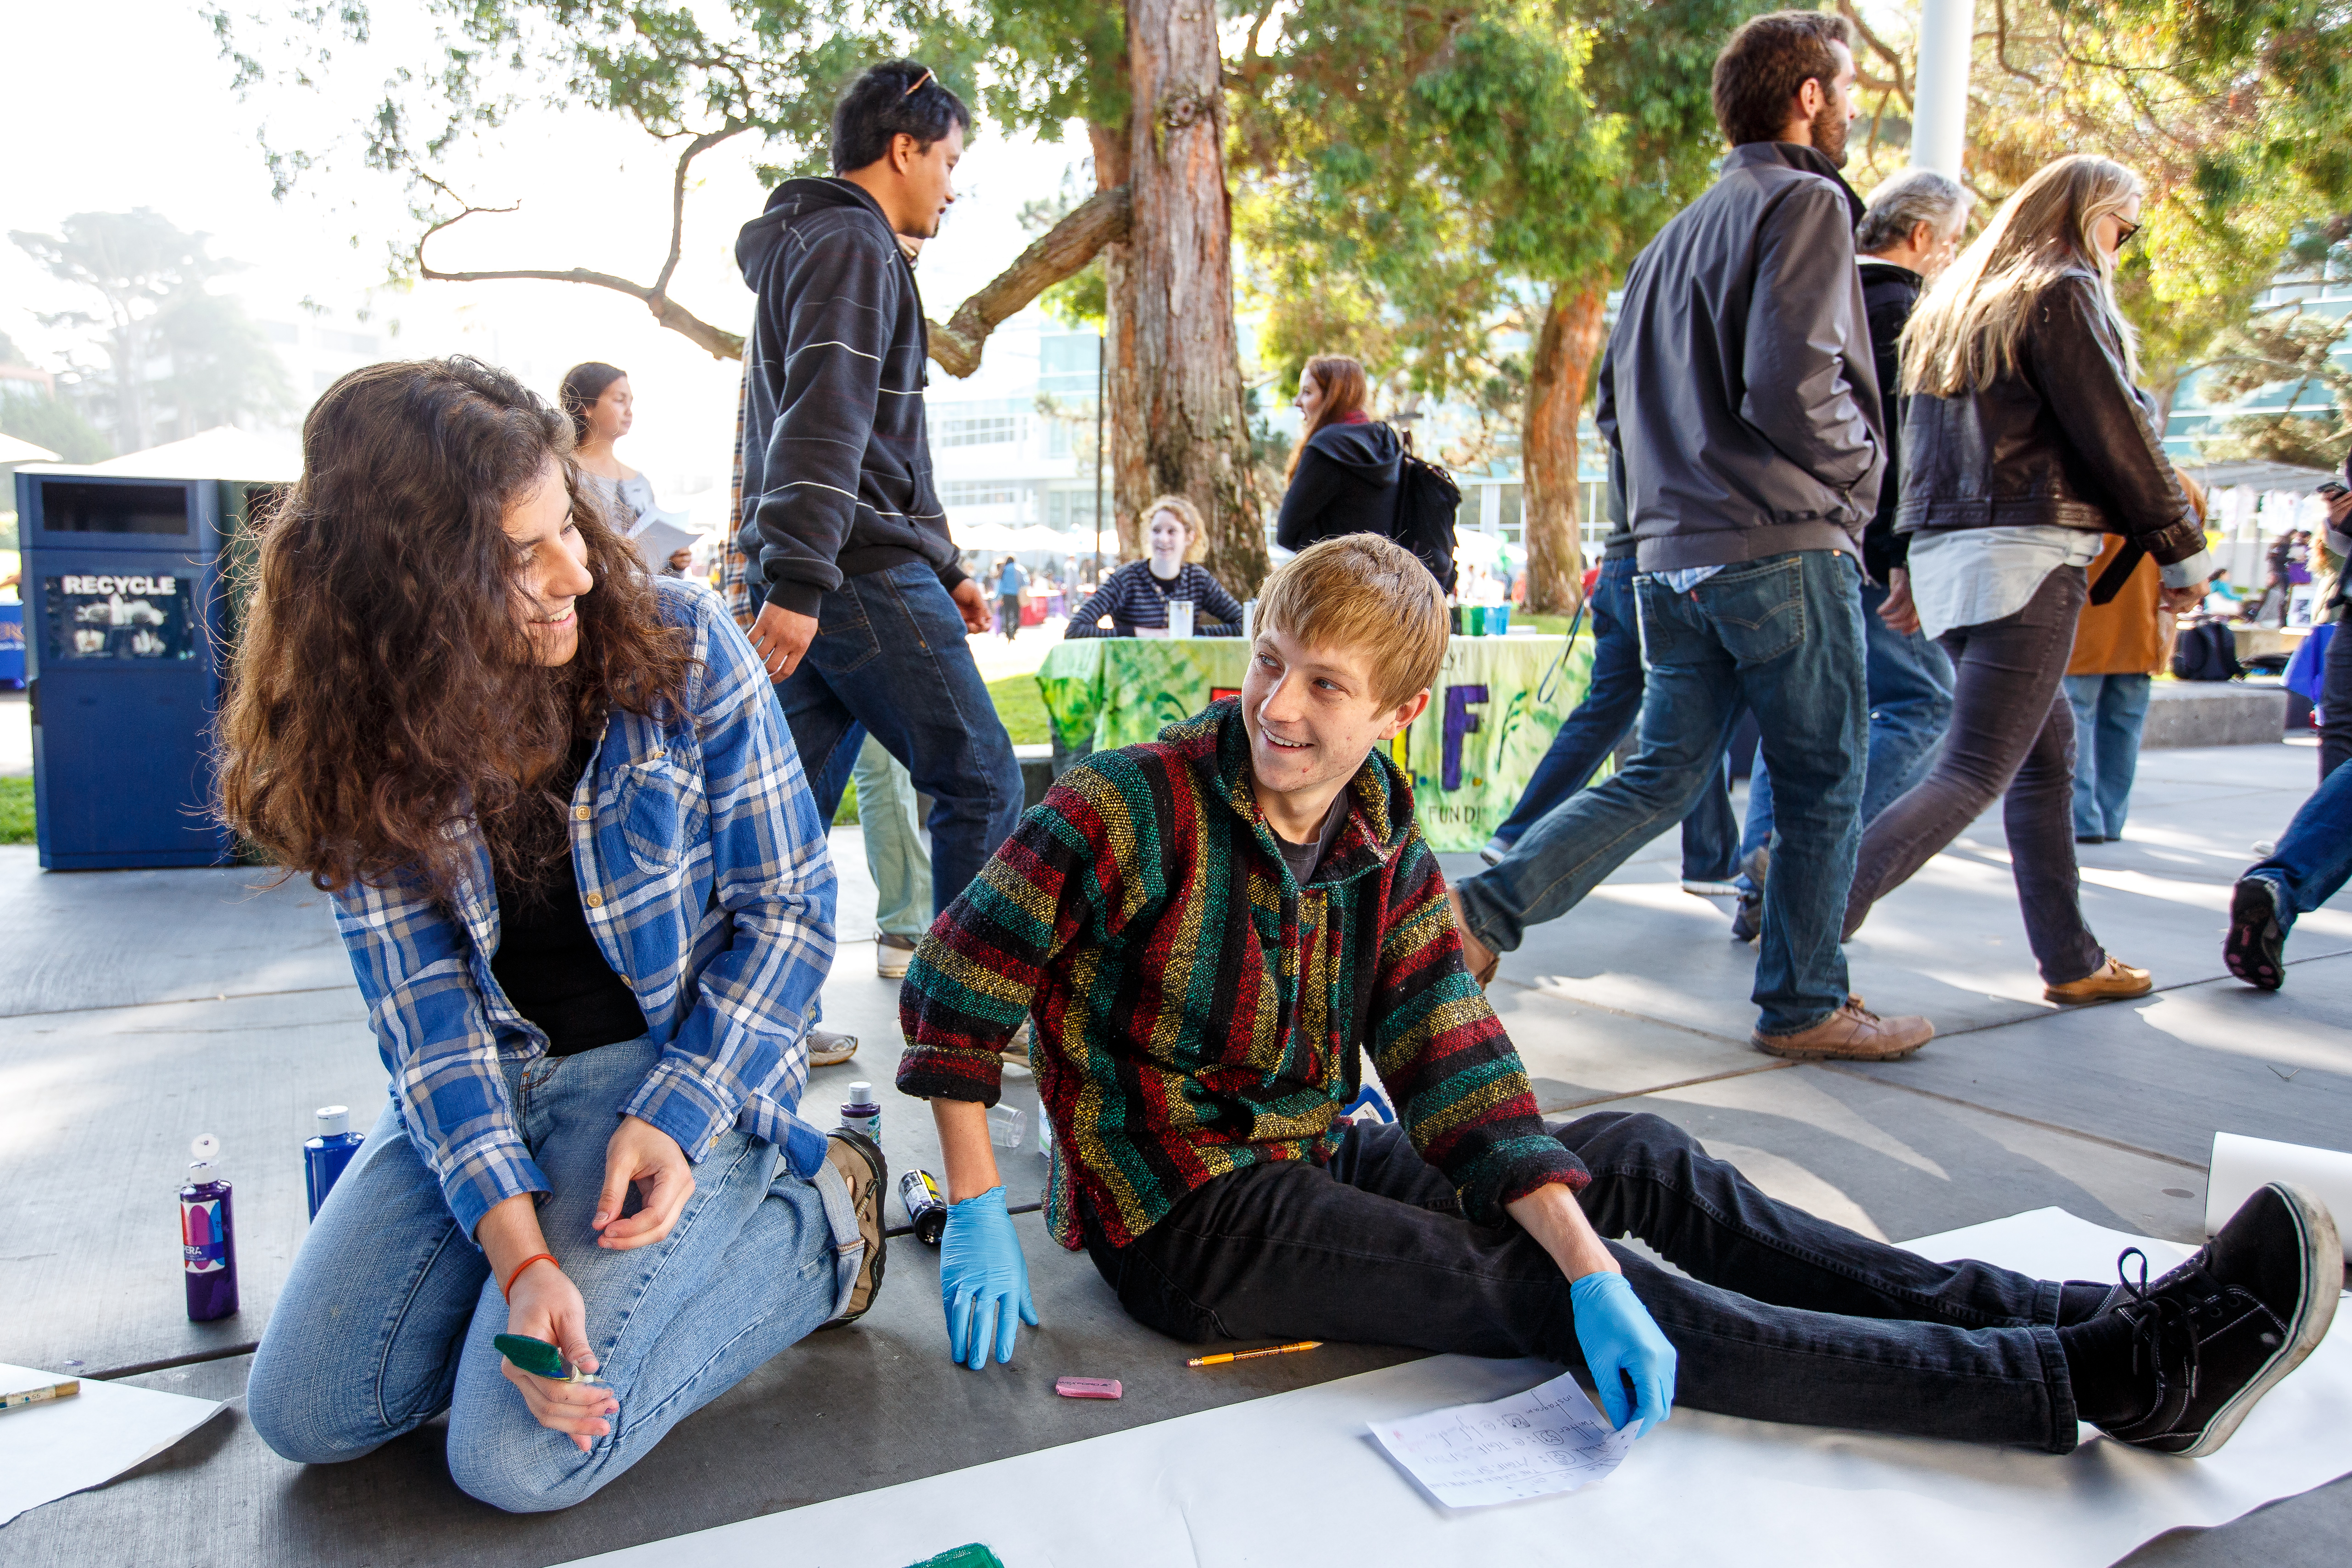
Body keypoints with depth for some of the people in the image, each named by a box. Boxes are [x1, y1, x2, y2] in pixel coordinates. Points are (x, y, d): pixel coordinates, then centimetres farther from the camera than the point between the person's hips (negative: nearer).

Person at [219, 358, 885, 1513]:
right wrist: (518, 1251, -24)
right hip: (488, 1076, 4)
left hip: (688, 1049, -4)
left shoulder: (678, 646, -16)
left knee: (517, 1455, -15)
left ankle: (813, 1222, 2)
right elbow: (423, 1006, -13)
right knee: (303, 1414, 0)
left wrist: (675, 1117, -21)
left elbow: (789, 908, -10)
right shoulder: (364, 733, -9)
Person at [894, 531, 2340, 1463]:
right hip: (1189, 1223, -7)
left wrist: (1594, 1268, -19)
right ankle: (2109, 1379, -16)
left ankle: (2103, 1320, 6)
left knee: (1641, 1156, 1)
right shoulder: (1133, 811, -19)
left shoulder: (1390, 857, -2)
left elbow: (1459, 1078, -8)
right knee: (1547, 1294, -17)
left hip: (1309, 1164, 7)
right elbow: (955, 988, -15)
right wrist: (978, 1217, -18)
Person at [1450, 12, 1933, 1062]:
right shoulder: (1804, 203, -6)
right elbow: (1791, 382, -18)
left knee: (1664, 777, 10)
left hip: (1673, 558, 8)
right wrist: (1860, 470, -2)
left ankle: (1485, 909, -1)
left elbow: (1616, 403, 20)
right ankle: (1805, 1005, 15)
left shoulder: (1677, 235, 20)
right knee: (1822, 788, 6)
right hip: (1785, 550, -7)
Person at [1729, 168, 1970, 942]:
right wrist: (1904, 558, -21)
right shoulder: (1899, 308, -8)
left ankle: (1761, 886, 12)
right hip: (1854, 547, -8)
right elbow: (1896, 440, -18)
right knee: (1924, 700, -1)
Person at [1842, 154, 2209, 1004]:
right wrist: (2183, 551, 3)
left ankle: (2072, 961, 19)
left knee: (2048, 752, 16)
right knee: (1974, 773, -11)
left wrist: (1914, 568, 22)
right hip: (2028, 553, -9)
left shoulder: (1953, 305, 20)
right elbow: (2119, 437, -6)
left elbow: (1924, 442, 21)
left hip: (1945, 552, 9)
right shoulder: (2063, 293, -4)